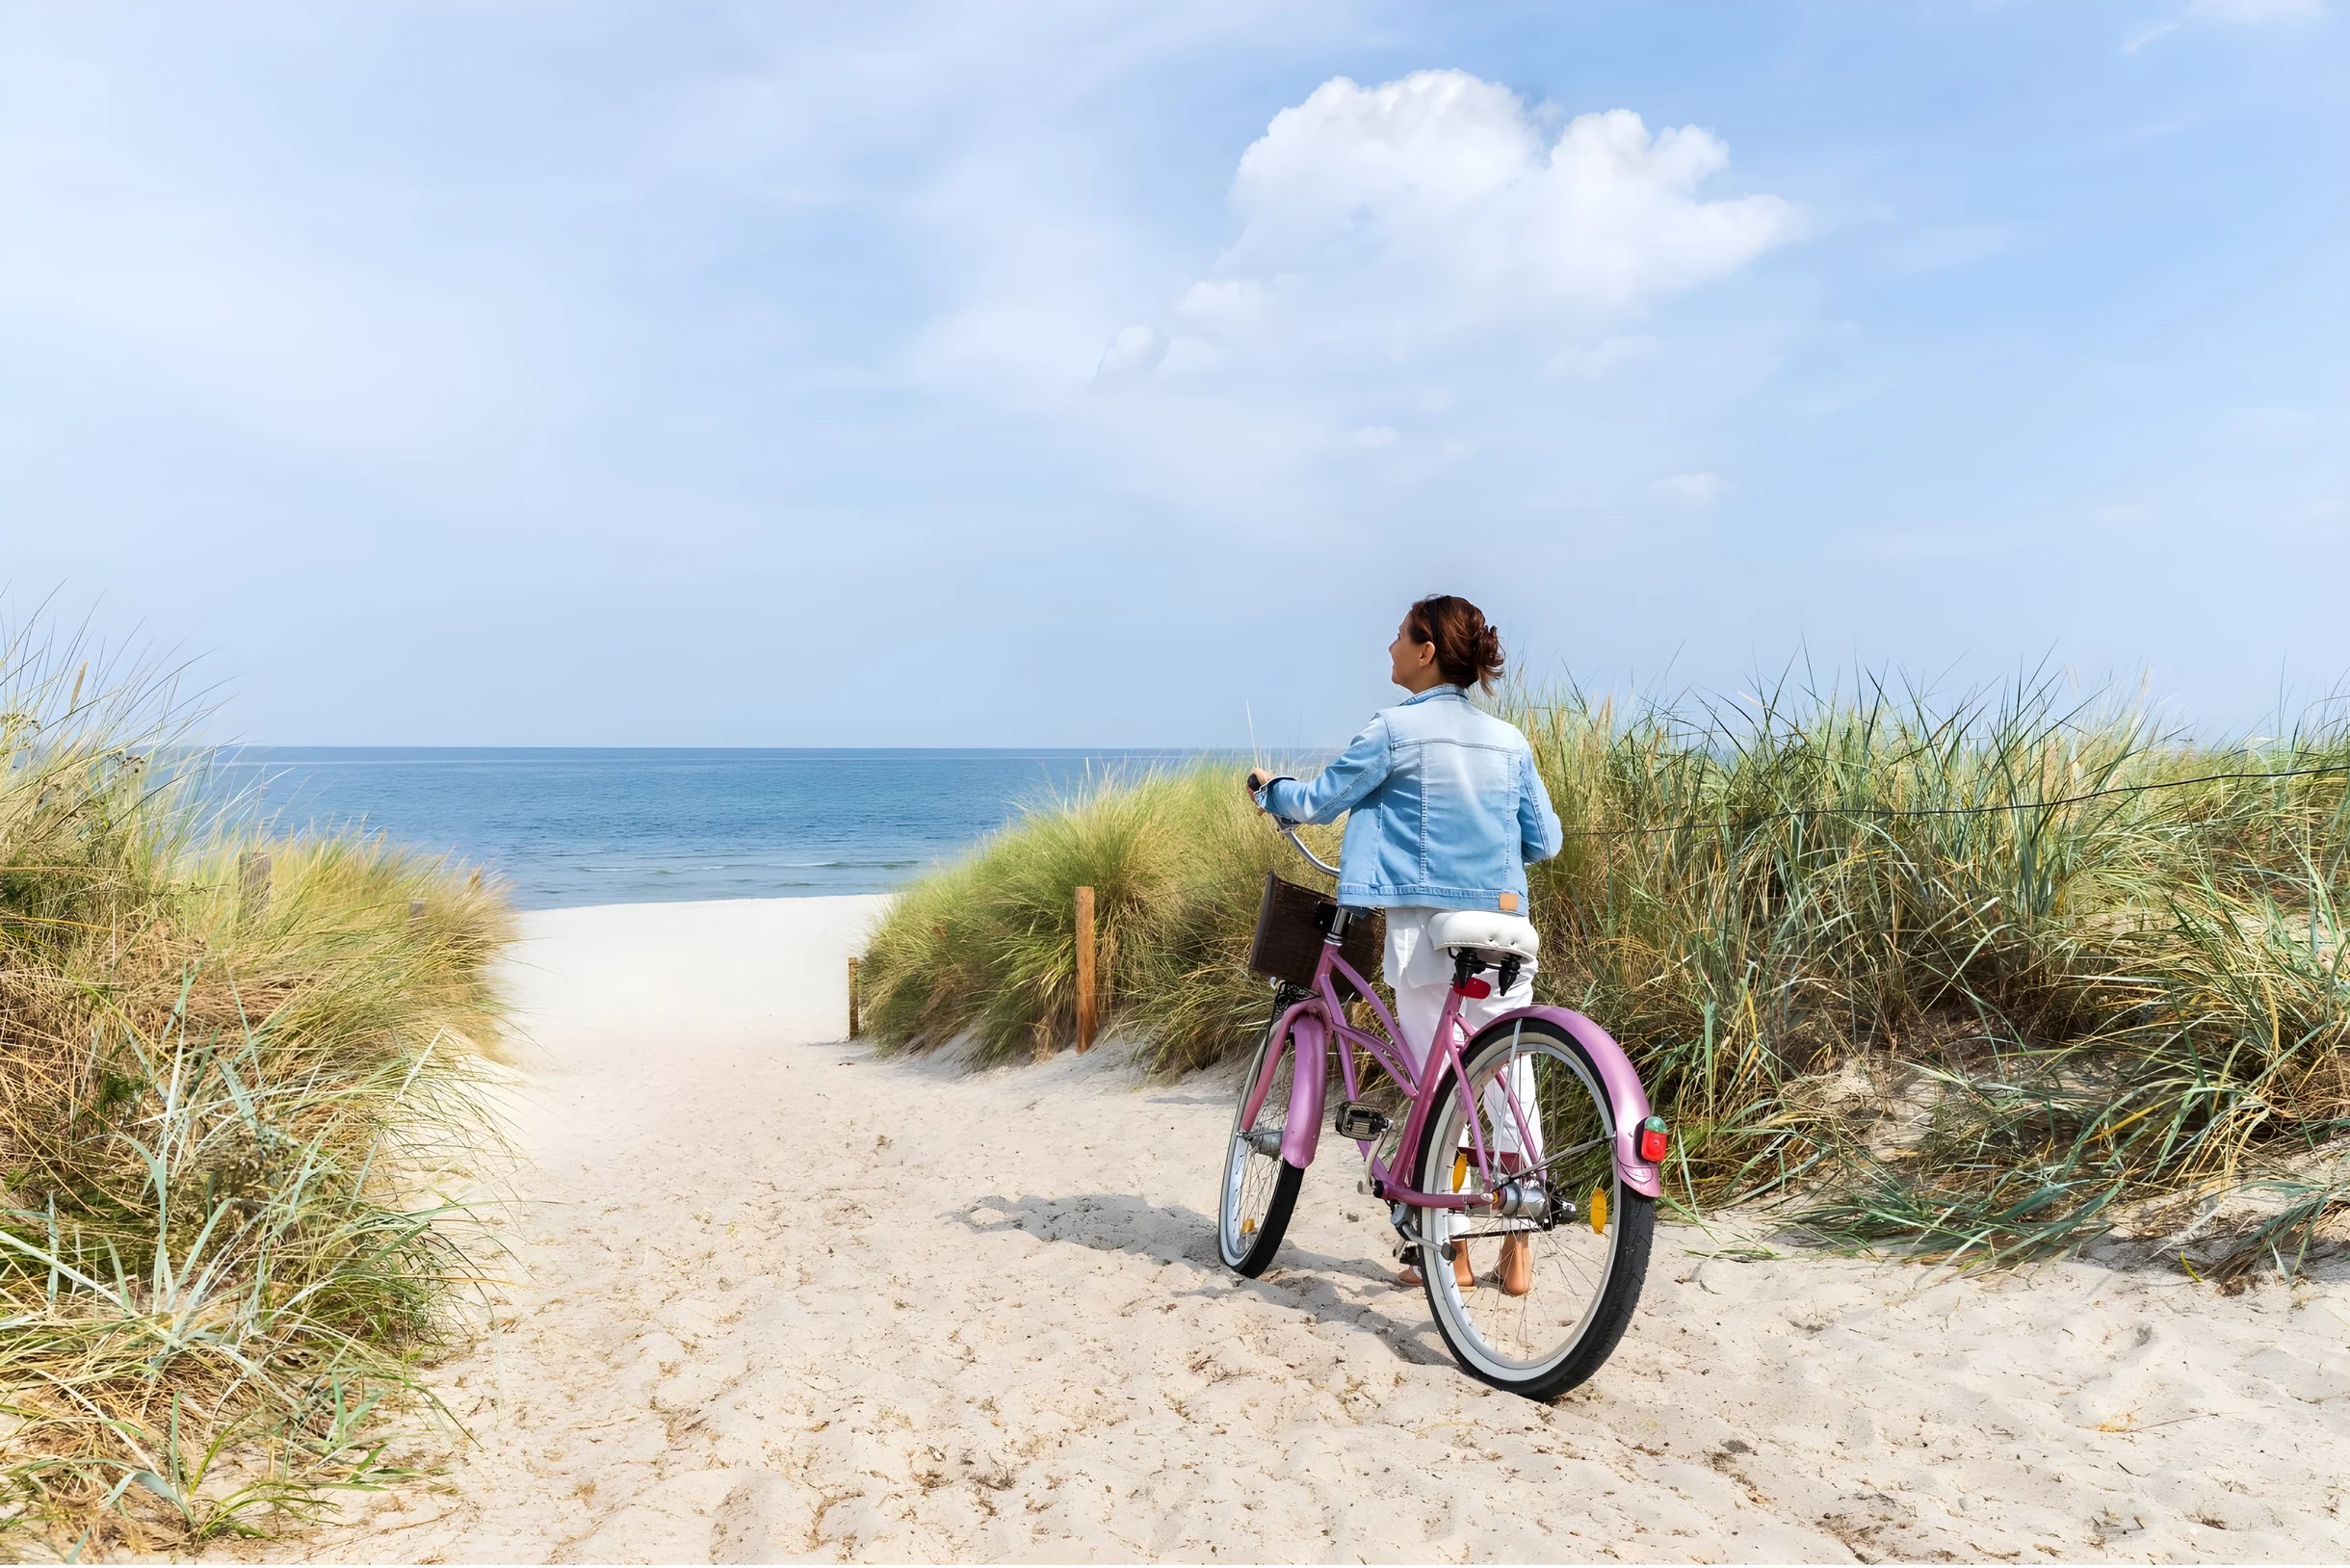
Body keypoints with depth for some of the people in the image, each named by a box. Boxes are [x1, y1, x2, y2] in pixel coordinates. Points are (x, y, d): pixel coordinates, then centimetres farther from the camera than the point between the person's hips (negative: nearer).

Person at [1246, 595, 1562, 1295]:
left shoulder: (1396, 728, -6)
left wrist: (1267, 788, 19)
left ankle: (1454, 1254, 13)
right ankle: (1517, 1255, 16)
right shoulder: (1509, 740, 8)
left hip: (1424, 926, -4)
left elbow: (1317, 802, -1)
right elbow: (1544, 841, 12)